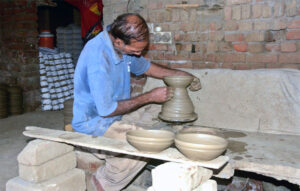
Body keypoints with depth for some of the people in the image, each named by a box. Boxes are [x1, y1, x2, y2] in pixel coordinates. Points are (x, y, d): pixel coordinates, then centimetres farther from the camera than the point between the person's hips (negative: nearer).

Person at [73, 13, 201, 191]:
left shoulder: (124, 47, -2)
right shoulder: (98, 57, -29)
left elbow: (145, 67, 18)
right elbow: (106, 110, -25)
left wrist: (180, 74, 6)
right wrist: (150, 97, -18)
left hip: (112, 120, 9)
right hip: (93, 123, -9)